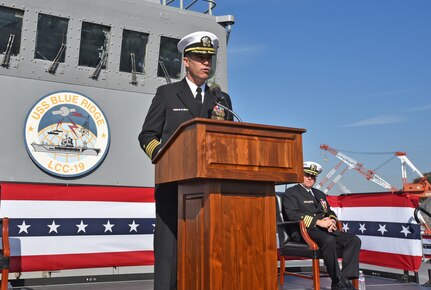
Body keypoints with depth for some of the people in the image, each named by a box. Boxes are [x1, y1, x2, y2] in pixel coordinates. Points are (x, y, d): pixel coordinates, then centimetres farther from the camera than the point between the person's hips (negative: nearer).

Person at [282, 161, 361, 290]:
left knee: (354, 240, -17)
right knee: (328, 240, -37)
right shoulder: (291, 193, 4)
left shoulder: (320, 194, 29)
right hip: (305, 231, -7)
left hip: (325, 230, 7)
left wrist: (331, 220, -1)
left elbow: (330, 212, 27)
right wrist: (319, 222, -18)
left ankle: (346, 278, -23)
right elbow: (293, 214, -11)